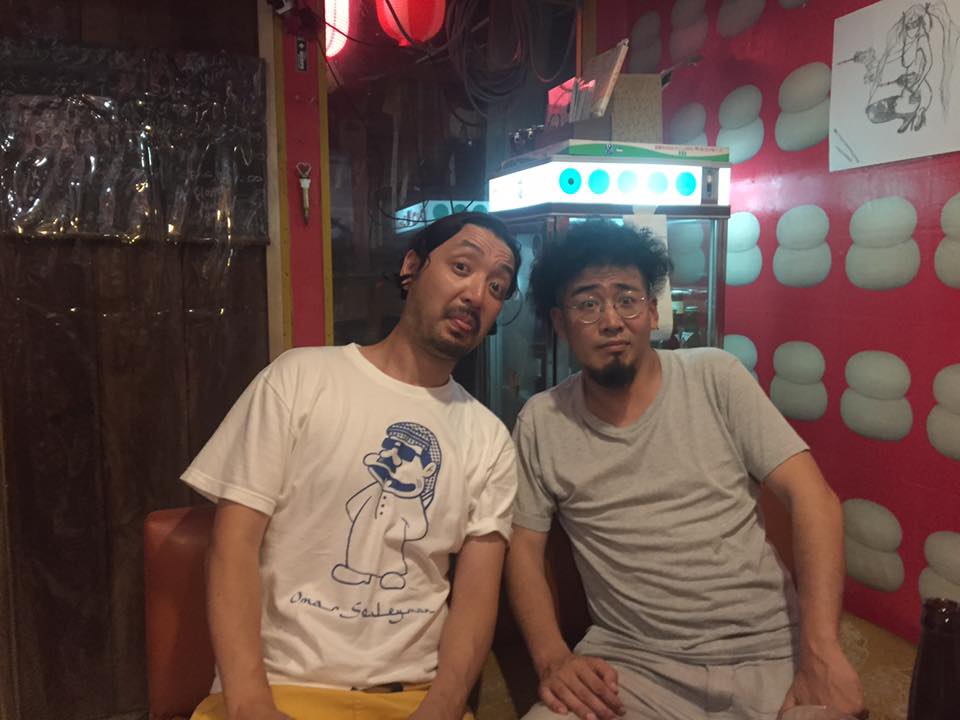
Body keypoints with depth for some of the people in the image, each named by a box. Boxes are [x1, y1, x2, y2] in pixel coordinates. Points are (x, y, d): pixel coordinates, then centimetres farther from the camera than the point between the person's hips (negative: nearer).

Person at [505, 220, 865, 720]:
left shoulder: (716, 378, -3)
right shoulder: (540, 420, -1)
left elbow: (810, 496, -6)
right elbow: (524, 547, 4)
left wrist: (820, 654, -17)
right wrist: (552, 658, -13)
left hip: (770, 653, 1)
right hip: (628, 663, 0)